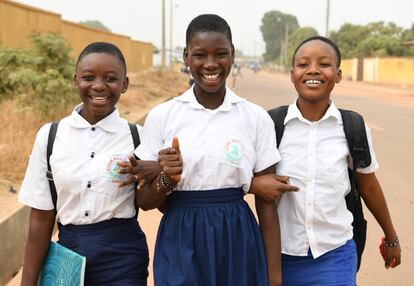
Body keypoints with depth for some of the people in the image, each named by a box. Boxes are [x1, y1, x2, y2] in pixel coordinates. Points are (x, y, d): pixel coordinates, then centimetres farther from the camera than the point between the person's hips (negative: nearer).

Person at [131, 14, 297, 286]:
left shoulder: (256, 118, -3)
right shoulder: (161, 116, -4)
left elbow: (266, 204, -1)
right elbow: (145, 200, 1)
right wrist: (167, 180, -19)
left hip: (237, 245, 0)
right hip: (181, 247, 0)